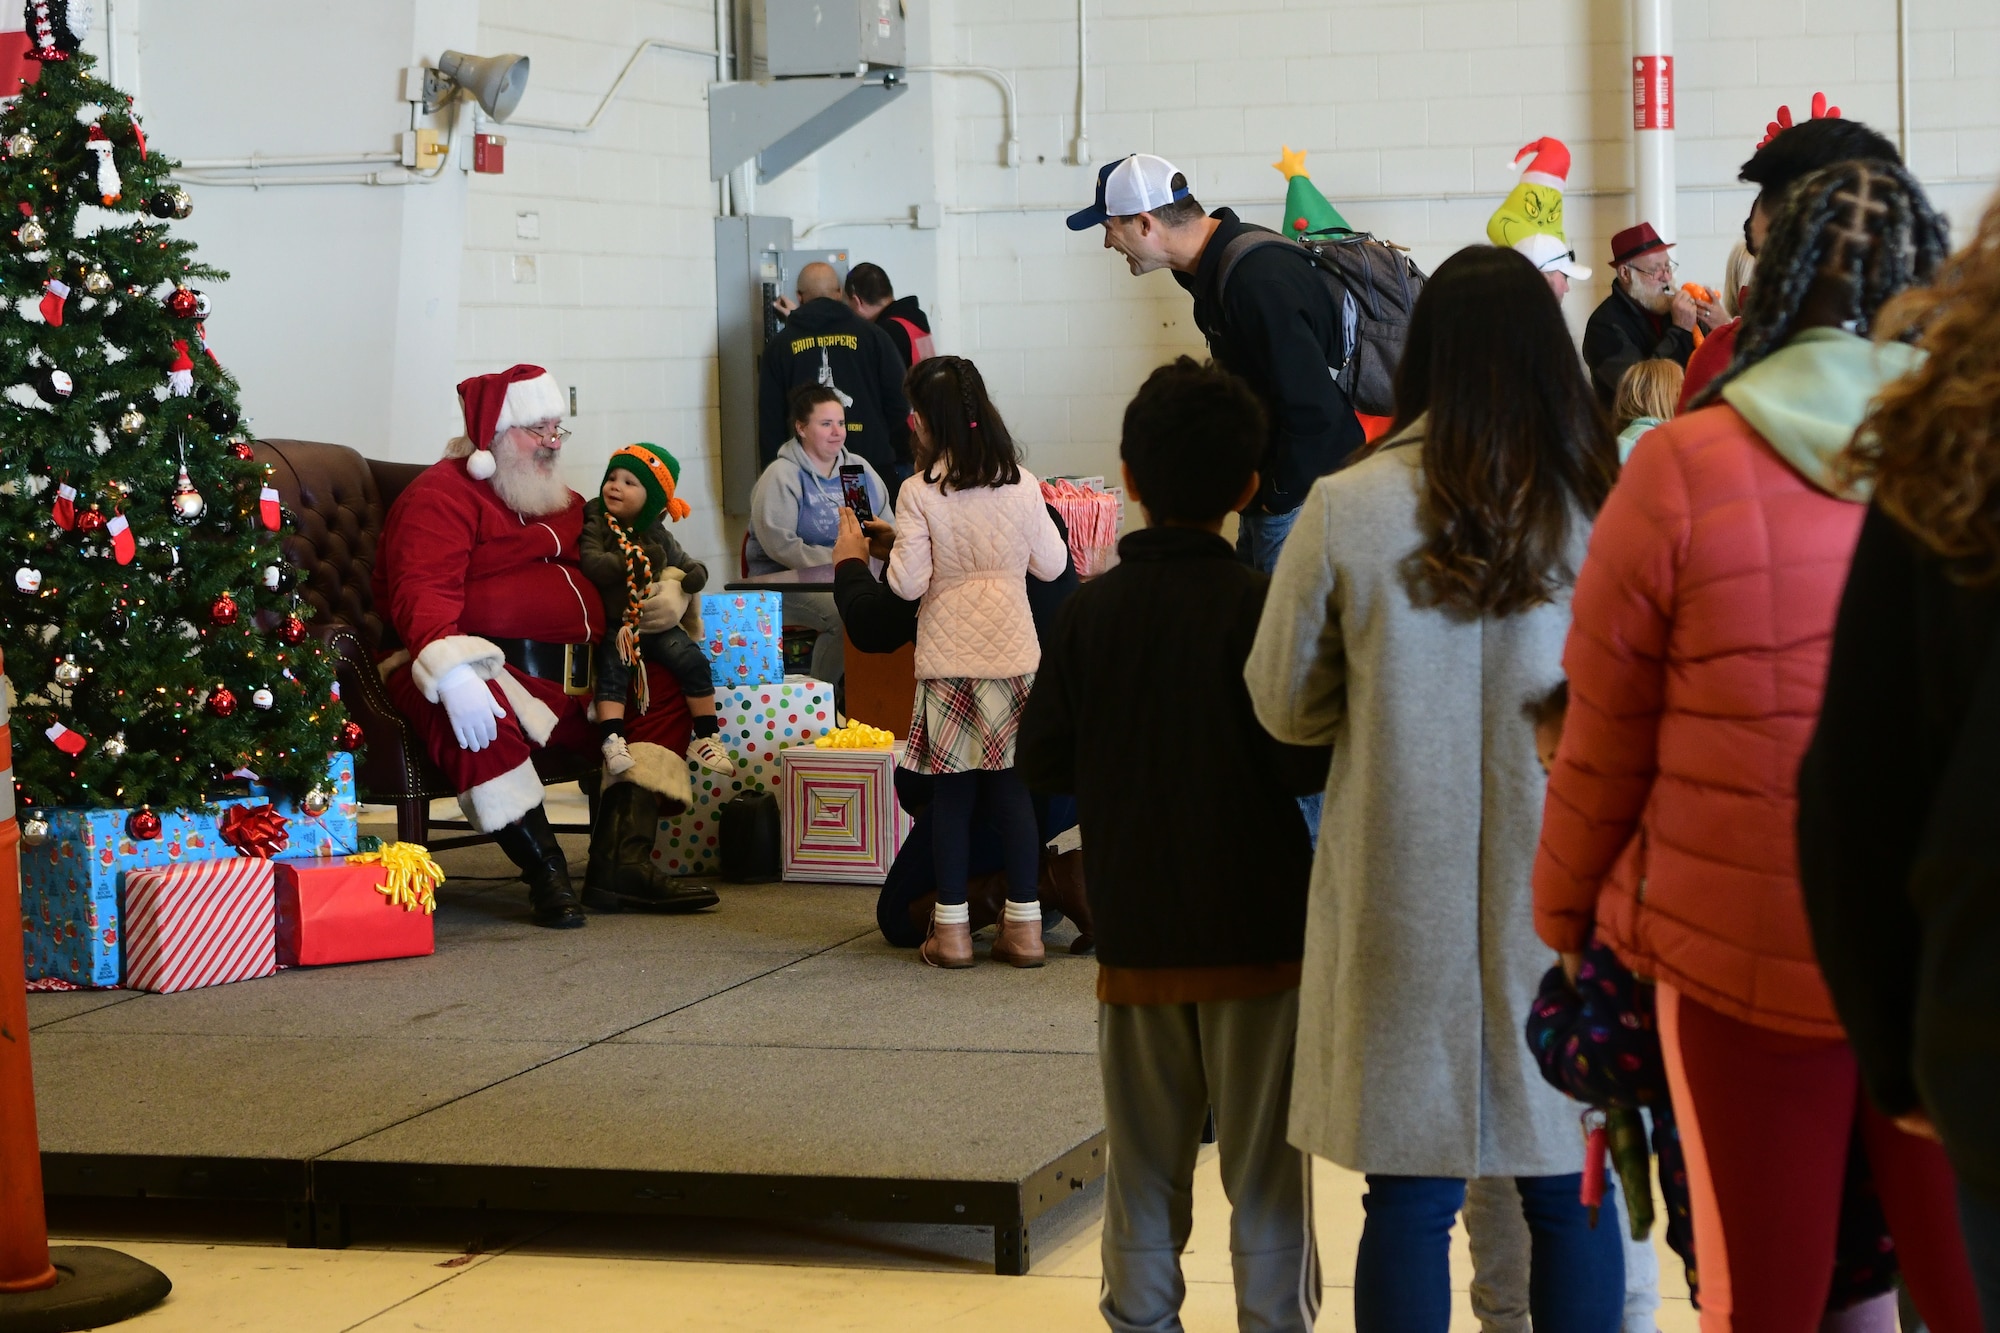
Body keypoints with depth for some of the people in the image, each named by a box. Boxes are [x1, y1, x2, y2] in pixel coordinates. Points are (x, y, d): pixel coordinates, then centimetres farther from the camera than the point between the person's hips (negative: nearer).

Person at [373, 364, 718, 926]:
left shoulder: (560, 501, 24)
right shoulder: (442, 495, -3)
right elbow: (422, 594, -19)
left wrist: (665, 595, 9)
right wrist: (453, 673, -38)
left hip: (576, 679, 9)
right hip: (489, 668, -8)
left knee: (665, 690, -1)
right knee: (474, 715, -39)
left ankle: (621, 863, -13)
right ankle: (547, 872, -30)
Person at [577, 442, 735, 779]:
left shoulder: (657, 536, 9)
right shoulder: (597, 526, -3)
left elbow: (692, 566, 19)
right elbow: (592, 564, -21)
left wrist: (692, 578, -6)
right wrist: (635, 560, -16)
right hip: (614, 624, -3)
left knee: (692, 660, -11)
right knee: (612, 669, -27)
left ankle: (706, 740, -3)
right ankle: (612, 744, -28)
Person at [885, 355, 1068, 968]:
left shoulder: (919, 492, -10)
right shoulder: (1021, 485, -1)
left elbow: (909, 583, -11)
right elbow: (1053, 565, 6)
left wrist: (894, 550, 8)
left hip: (947, 656, -2)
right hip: (1013, 652, 2)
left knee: (951, 789, 5)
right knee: (1011, 785, 7)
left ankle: (952, 927, 7)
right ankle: (1024, 923, 8)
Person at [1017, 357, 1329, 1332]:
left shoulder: (1090, 610, -2)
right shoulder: (1257, 605, -12)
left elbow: (1040, 763, -1)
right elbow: (1305, 763, -16)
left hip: (1134, 934, 3)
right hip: (1257, 932, -3)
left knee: (1142, 1175, 13)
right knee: (1264, 1178, 5)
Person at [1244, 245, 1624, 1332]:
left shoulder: (1347, 511, -7)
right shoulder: (1600, 508, -8)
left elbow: (1285, 703, 3)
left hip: (1405, 896, 0)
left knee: (1410, 1202, 8)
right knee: (1569, 1198, 12)